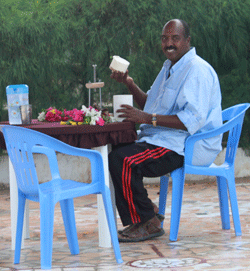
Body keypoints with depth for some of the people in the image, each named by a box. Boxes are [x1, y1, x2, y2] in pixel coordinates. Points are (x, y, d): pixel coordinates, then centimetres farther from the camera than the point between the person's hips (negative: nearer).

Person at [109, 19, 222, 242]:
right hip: (163, 139, 11)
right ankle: (148, 211, 11)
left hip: (190, 147, -11)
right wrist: (130, 84, 9)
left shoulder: (197, 70, -15)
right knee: (114, 148, 10)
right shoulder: (170, 67, 18)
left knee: (121, 159, -24)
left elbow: (193, 119, -26)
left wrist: (148, 118, -26)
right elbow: (149, 105, 26)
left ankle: (147, 223, -12)